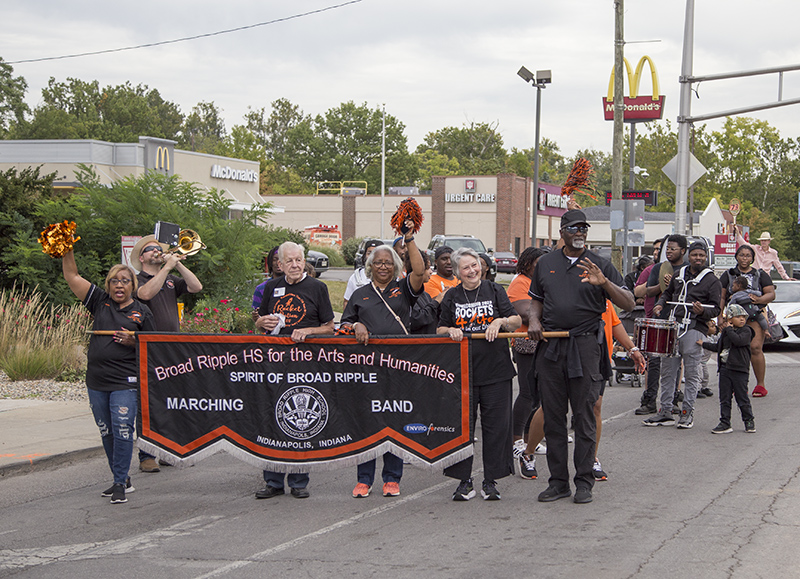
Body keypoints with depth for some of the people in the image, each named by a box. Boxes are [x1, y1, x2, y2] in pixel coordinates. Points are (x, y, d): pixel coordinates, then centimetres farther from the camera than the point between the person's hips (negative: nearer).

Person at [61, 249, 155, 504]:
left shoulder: (141, 312, 4)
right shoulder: (100, 302, 10)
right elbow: (72, 276, 7)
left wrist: (134, 342, -11)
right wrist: (67, 249, -1)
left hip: (125, 382, -4)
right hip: (97, 382, 4)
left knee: (123, 431, -10)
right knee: (107, 433, 10)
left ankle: (120, 483, -4)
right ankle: (122, 480, 22)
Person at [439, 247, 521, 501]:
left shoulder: (495, 291, 7)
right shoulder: (452, 297, 10)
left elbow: (517, 321, 5)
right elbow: (440, 329, 15)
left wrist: (500, 321, -14)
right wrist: (450, 331, -6)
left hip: (495, 369, -1)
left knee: (496, 425, 0)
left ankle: (491, 481, 9)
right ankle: (464, 481, 9)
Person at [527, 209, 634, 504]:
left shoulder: (600, 265, 2)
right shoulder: (546, 264, 13)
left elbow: (628, 304, -3)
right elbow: (536, 299, 24)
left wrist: (604, 283, -19)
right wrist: (534, 320, 3)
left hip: (585, 346, -3)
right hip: (550, 346, 3)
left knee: (584, 417, -1)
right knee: (553, 416, 6)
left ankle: (584, 481, 6)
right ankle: (558, 481, 13)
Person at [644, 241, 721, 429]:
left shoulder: (712, 281, 0)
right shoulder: (679, 275, 16)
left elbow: (717, 309, -2)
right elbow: (668, 293, 33)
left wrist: (703, 311, -22)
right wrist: (660, 304, 13)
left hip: (694, 330, -5)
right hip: (672, 327, 5)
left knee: (691, 373, -2)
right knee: (667, 371, 6)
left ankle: (687, 412, 6)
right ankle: (665, 412, 12)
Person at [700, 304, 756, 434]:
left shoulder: (746, 331, -4)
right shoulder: (726, 332, 14)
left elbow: (738, 341, -23)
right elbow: (718, 347, 25)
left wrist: (729, 329, -13)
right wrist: (703, 344, 20)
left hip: (740, 370, -5)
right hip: (725, 369, 5)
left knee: (742, 398, 1)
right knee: (724, 398, 5)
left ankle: (749, 421, 17)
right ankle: (725, 423, 10)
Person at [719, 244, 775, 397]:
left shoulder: (760, 275, 14)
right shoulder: (728, 275, 16)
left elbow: (771, 294, 7)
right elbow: (721, 297, 11)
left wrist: (759, 299, -13)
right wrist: (720, 317, 1)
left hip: (756, 317, -1)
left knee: (755, 348, -16)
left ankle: (760, 384, -9)